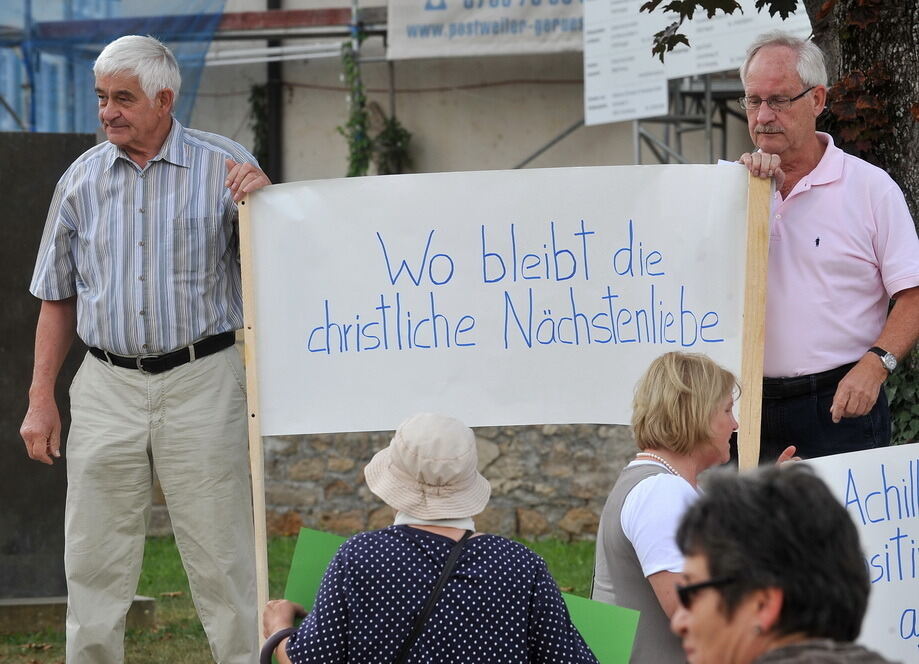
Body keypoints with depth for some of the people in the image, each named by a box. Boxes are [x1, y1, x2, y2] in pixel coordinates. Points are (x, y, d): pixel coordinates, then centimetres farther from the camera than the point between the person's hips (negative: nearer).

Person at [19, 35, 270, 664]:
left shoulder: (223, 166, 1)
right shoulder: (82, 180, 8)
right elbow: (58, 298, 15)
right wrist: (41, 398, 9)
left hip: (202, 382, -2)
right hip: (107, 388, 3)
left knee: (221, 559, -1)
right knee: (94, 560, 5)